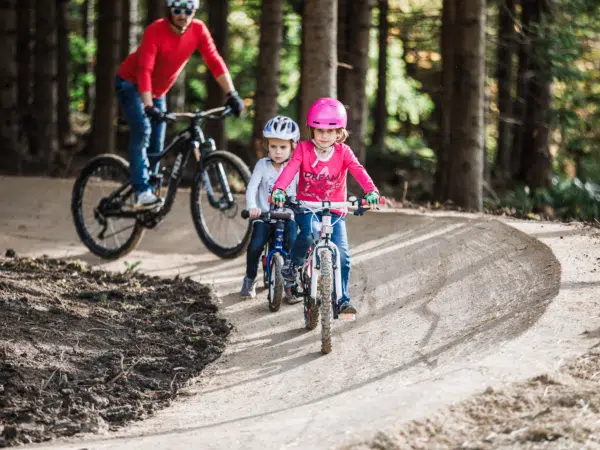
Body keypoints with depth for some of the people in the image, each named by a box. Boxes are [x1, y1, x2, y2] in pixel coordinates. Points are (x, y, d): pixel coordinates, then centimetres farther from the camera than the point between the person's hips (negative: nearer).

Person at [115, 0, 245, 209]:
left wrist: (232, 95, -27)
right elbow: (144, 70, -36)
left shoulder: (198, 30, -15)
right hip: (131, 83, -6)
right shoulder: (155, 31, -30)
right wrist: (149, 106, -47)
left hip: (157, 91, 6)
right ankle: (142, 192, -28)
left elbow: (215, 61, -17)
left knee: (157, 144, 5)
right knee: (142, 131, -25)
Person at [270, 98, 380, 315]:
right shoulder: (304, 149, -6)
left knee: (342, 255, -11)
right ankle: (293, 263, -2)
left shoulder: (343, 152, -5)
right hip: (306, 206, -1)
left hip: (334, 211, 1)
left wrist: (372, 191, -41)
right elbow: (290, 169, -22)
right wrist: (278, 189, -42)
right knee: (308, 233, -33)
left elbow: (358, 171, -21)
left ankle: (342, 299, 4)